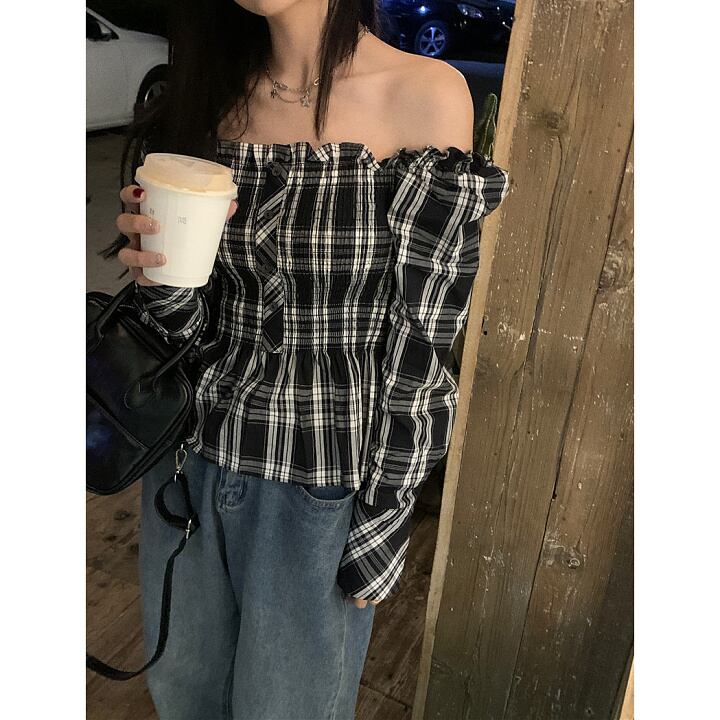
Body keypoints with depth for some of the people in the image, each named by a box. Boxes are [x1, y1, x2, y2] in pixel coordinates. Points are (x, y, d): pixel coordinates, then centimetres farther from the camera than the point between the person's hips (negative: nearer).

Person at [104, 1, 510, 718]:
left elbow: (419, 346, -12)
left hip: (322, 482, -4)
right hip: (190, 451, 5)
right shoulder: (204, 92, 1)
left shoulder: (426, 95, -14)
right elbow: (186, 324, 3)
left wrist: (379, 532, -9)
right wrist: (157, 272, -19)